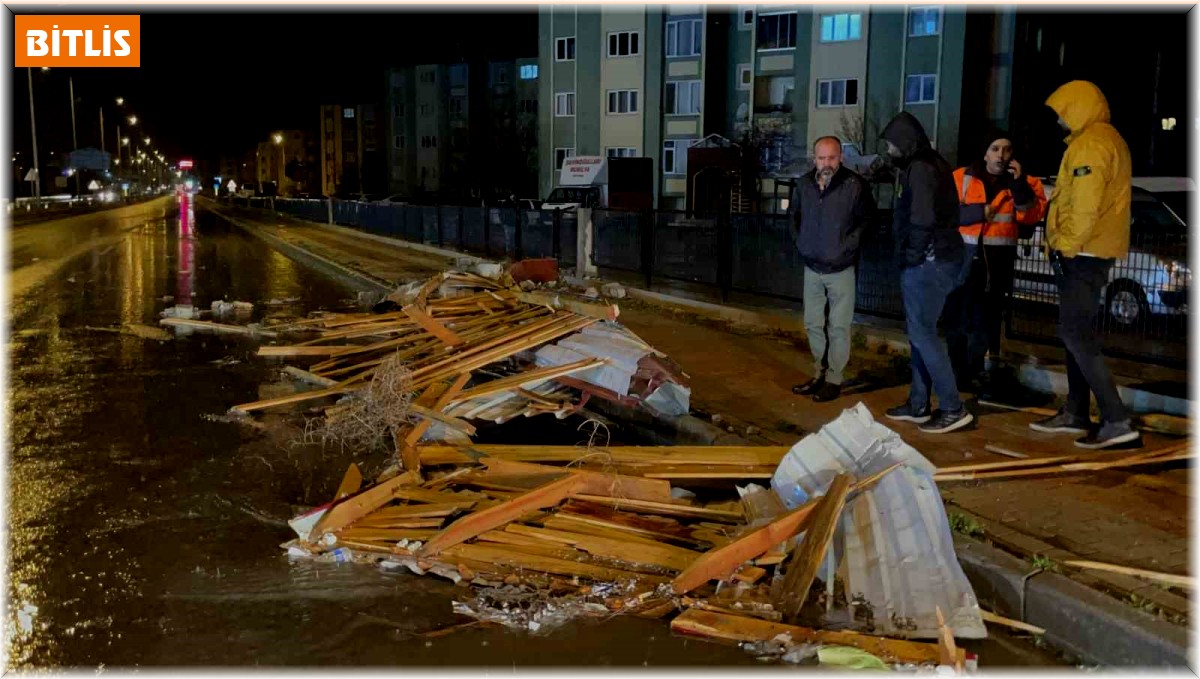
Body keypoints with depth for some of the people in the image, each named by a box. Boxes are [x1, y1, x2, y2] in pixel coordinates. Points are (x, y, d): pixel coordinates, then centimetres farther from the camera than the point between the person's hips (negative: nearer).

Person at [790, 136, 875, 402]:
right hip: (812, 267, 5)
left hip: (841, 269, -5)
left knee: (838, 327, 1)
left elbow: (868, 220, -5)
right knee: (813, 324, 13)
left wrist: (848, 245, -7)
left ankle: (834, 380, 10)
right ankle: (820, 373, 26)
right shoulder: (804, 184, 0)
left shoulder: (855, 185, -15)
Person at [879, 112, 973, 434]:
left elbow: (921, 219, -24)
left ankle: (953, 408, -7)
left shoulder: (921, 168, -14)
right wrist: (913, 255, 8)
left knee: (922, 331, -8)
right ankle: (918, 404, 20)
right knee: (918, 330, 14)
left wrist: (914, 254, -13)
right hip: (933, 260, 10)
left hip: (928, 262, -10)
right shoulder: (932, 164, 17)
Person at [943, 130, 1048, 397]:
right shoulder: (962, 178, 2)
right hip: (964, 255, -1)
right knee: (957, 316, 3)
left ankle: (982, 374, 15)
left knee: (988, 317, 6)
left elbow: (1033, 215, -9)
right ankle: (958, 373, 16)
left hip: (998, 260, 1)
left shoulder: (1022, 182, 6)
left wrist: (1020, 186, -19)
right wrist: (978, 212, -16)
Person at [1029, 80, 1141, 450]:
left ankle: (1117, 422, -16)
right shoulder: (1106, 140, 20)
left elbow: (1085, 207, -24)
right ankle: (1076, 413, 23)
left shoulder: (1090, 144, -15)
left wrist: (1066, 248, -19)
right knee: (1076, 331, 16)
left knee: (1076, 334, -13)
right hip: (1092, 253, 11)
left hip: (1082, 255, -11)